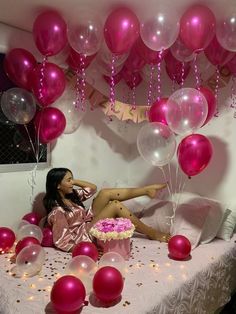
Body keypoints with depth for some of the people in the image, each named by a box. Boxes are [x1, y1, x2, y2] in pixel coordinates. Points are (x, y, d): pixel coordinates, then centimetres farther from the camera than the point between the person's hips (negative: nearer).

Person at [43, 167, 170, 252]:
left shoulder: (71, 195, 1)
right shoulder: (57, 211, -24)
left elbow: (92, 188, 8)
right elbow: (62, 242, -23)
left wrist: (75, 181, -4)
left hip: (90, 221, 9)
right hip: (86, 233, -9)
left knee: (105, 193, -10)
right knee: (116, 205, -22)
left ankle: (148, 190, -6)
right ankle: (152, 233, -11)